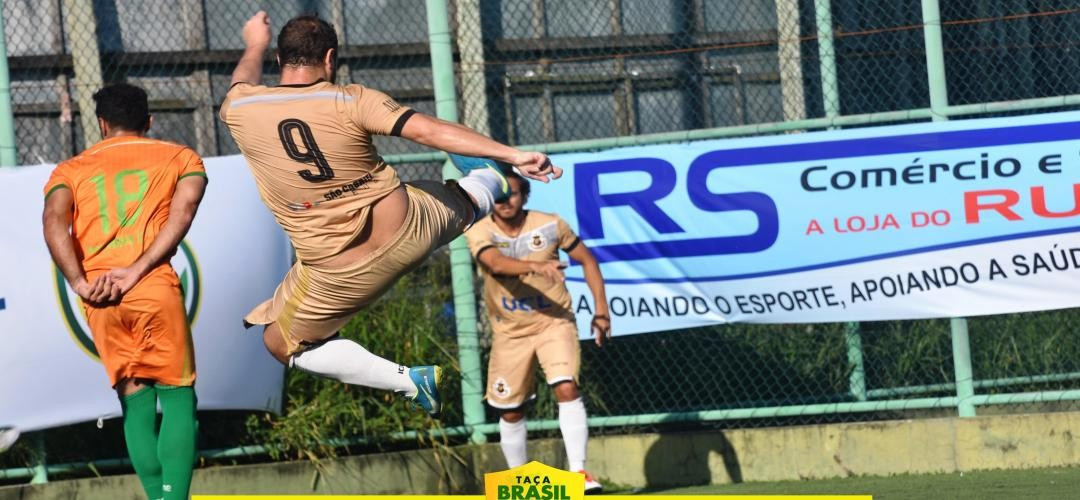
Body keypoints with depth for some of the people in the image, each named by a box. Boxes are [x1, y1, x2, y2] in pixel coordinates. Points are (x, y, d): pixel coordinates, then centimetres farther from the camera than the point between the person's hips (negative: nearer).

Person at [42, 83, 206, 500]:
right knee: (178, 396, 4)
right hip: (156, 288, -2)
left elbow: (54, 222, -1)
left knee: (136, 403, 12)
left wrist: (80, 285, -9)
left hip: (100, 300, 2)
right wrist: (137, 270, -11)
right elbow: (183, 210, -3)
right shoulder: (180, 158, 16)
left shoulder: (71, 170, 20)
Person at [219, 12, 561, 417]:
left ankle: (408, 381, 7)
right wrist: (510, 154, -20)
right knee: (465, 198, 31)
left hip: (339, 272, -1)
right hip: (408, 230, 1)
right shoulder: (350, 101, -14)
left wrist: (255, 45, 41)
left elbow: (244, 81, 19)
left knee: (281, 343, 19)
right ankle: (494, 179, 67)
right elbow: (430, 130, -21)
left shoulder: (240, 110, -7)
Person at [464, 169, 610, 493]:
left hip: (554, 321, -1)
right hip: (510, 331, 1)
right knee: (511, 411, 8)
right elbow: (496, 263, -35)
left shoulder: (550, 225, -9)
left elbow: (587, 261, 5)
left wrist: (601, 309, -2)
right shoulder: (480, 233, -13)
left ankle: (578, 471, -23)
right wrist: (535, 266, -53)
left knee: (567, 388, -23)